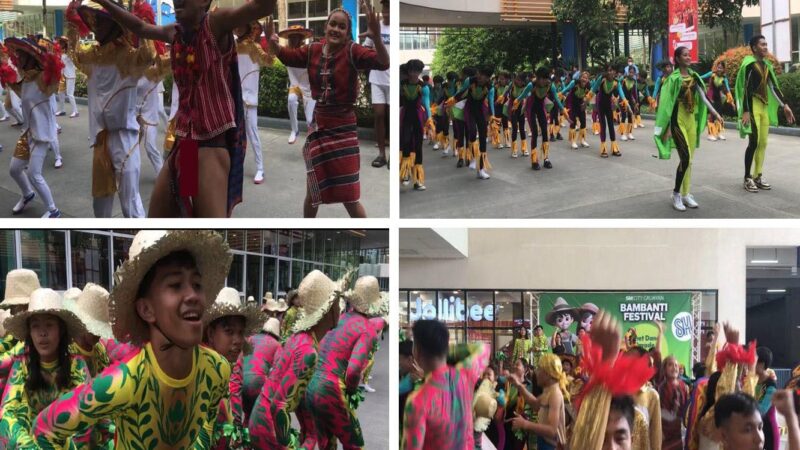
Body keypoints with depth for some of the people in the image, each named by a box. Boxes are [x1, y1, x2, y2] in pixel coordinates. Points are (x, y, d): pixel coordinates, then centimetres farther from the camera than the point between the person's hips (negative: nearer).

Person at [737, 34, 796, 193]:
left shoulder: (766, 65, 12)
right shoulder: (749, 64, -12)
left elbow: (773, 86, 17)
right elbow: (746, 89, -17)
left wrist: (784, 105, 14)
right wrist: (745, 111, -22)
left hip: (764, 106, 8)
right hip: (752, 106, -8)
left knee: (763, 143, 8)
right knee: (754, 142, -11)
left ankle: (758, 176, 15)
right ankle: (748, 178, -4)